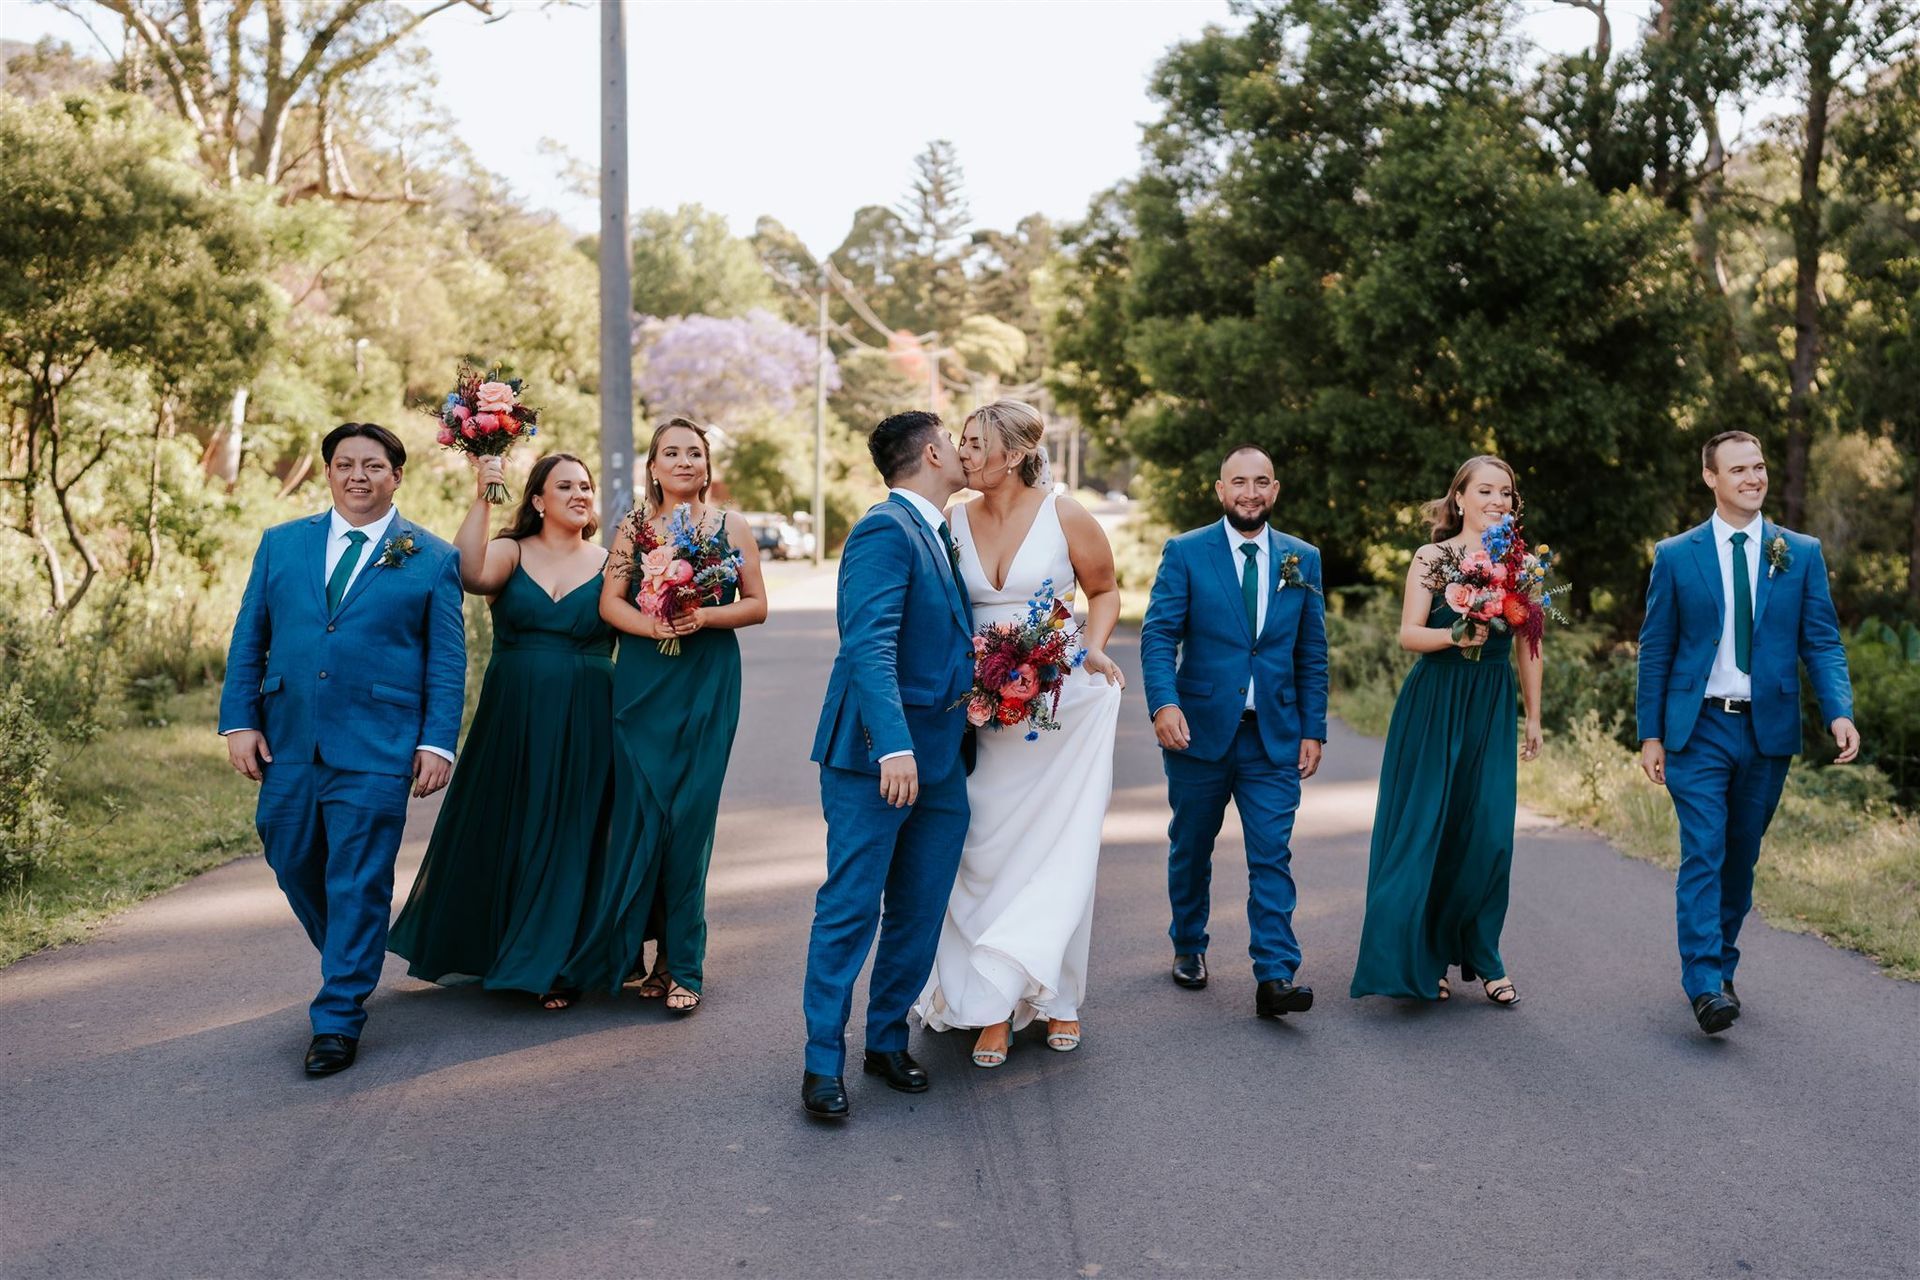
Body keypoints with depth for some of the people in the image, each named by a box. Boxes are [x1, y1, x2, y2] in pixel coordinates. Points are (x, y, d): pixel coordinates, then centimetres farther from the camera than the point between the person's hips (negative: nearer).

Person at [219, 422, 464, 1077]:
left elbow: (447, 661, 2)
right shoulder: (281, 544, 12)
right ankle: (350, 963, 38)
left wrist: (438, 742, -7)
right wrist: (239, 720, 1)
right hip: (288, 741, 4)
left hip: (376, 750, -4)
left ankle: (338, 1019, 7)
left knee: (358, 884, -2)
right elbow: (248, 639, 11)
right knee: (294, 866, 13)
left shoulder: (432, 559, 4)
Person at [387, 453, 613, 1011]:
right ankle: (487, 950, 31)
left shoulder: (608, 564, 5)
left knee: (568, 834, 2)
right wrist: (481, 500, -27)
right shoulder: (510, 552, 2)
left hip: (584, 726, 0)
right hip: (512, 717, 0)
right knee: (503, 830, 10)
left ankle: (552, 965, 14)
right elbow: (470, 573, -20)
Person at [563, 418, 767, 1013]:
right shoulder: (635, 525, 8)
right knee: (639, 814, -2)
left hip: (708, 684, -1)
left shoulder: (731, 526, 6)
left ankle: (683, 964, 6)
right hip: (642, 683, 1)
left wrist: (704, 617, -14)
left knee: (689, 818, -3)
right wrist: (651, 624, -16)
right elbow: (610, 602, 3)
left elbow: (757, 605, 4)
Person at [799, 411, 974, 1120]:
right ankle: (824, 1062, 6)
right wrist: (893, 747, -31)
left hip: (938, 760, 9)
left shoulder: (938, 534, 16)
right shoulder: (885, 529, -13)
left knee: (919, 913, 12)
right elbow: (869, 646, -23)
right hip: (875, 755, -9)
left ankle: (888, 1040, 25)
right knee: (851, 909, -2)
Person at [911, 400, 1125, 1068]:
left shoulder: (1065, 517, -6)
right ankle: (994, 1008, 9)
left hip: (1065, 702, -2)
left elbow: (1105, 591, 7)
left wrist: (1095, 648, -10)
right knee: (987, 852, 0)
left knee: (1060, 850, 4)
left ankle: (1057, 995, 19)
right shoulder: (954, 523, 1)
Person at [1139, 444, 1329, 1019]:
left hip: (1274, 736, 1)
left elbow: (1312, 652, 9)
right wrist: (1164, 701, -25)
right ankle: (1188, 948, 34)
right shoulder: (1185, 553, -1)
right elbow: (1158, 635, -9)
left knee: (1272, 857, -6)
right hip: (1200, 731, -1)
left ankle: (1275, 977, -7)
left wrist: (1313, 729, 4)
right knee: (1190, 850, 14)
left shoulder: (1302, 559, 7)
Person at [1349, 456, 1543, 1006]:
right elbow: (1409, 634, -8)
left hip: (1492, 710, 3)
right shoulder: (1433, 557, -2)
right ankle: (1421, 960, 14)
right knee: (1423, 829, 0)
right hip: (1433, 707, -2)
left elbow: (1528, 646, 12)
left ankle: (1482, 959, 14)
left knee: (1488, 835, -2)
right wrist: (1457, 635, -26)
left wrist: (1534, 717, 12)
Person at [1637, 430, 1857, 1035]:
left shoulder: (1801, 554, 6)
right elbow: (1655, 650, 4)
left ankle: (1720, 966, 26)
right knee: (1702, 853, -11)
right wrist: (1650, 733, 0)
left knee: (1741, 856, 11)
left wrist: (1839, 712, -13)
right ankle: (1705, 985, -14)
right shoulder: (1676, 555, 2)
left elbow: (1823, 642, 3)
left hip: (1768, 730, 2)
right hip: (1699, 729, -2)